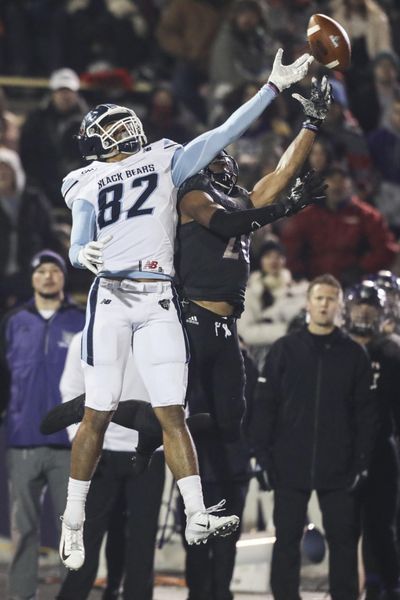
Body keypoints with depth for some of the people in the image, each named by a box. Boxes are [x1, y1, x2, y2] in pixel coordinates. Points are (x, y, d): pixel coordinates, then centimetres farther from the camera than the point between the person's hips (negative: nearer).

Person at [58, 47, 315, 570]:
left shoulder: (166, 162, 13)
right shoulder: (88, 187, 8)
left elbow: (225, 133, 10)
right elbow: (77, 249, -1)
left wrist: (274, 86, 7)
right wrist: (85, 255, -26)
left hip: (159, 302, 2)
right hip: (111, 297, -2)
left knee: (172, 413, -2)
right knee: (98, 415, -2)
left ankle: (197, 518, -8)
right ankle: (73, 520, 6)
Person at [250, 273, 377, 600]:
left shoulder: (354, 353, 4)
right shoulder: (285, 350, 3)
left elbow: (365, 413, 3)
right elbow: (264, 406, 2)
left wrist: (361, 461, -4)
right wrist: (265, 457, -4)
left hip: (339, 470, 0)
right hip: (290, 467, 0)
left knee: (343, 542, 3)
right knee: (287, 541, 4)